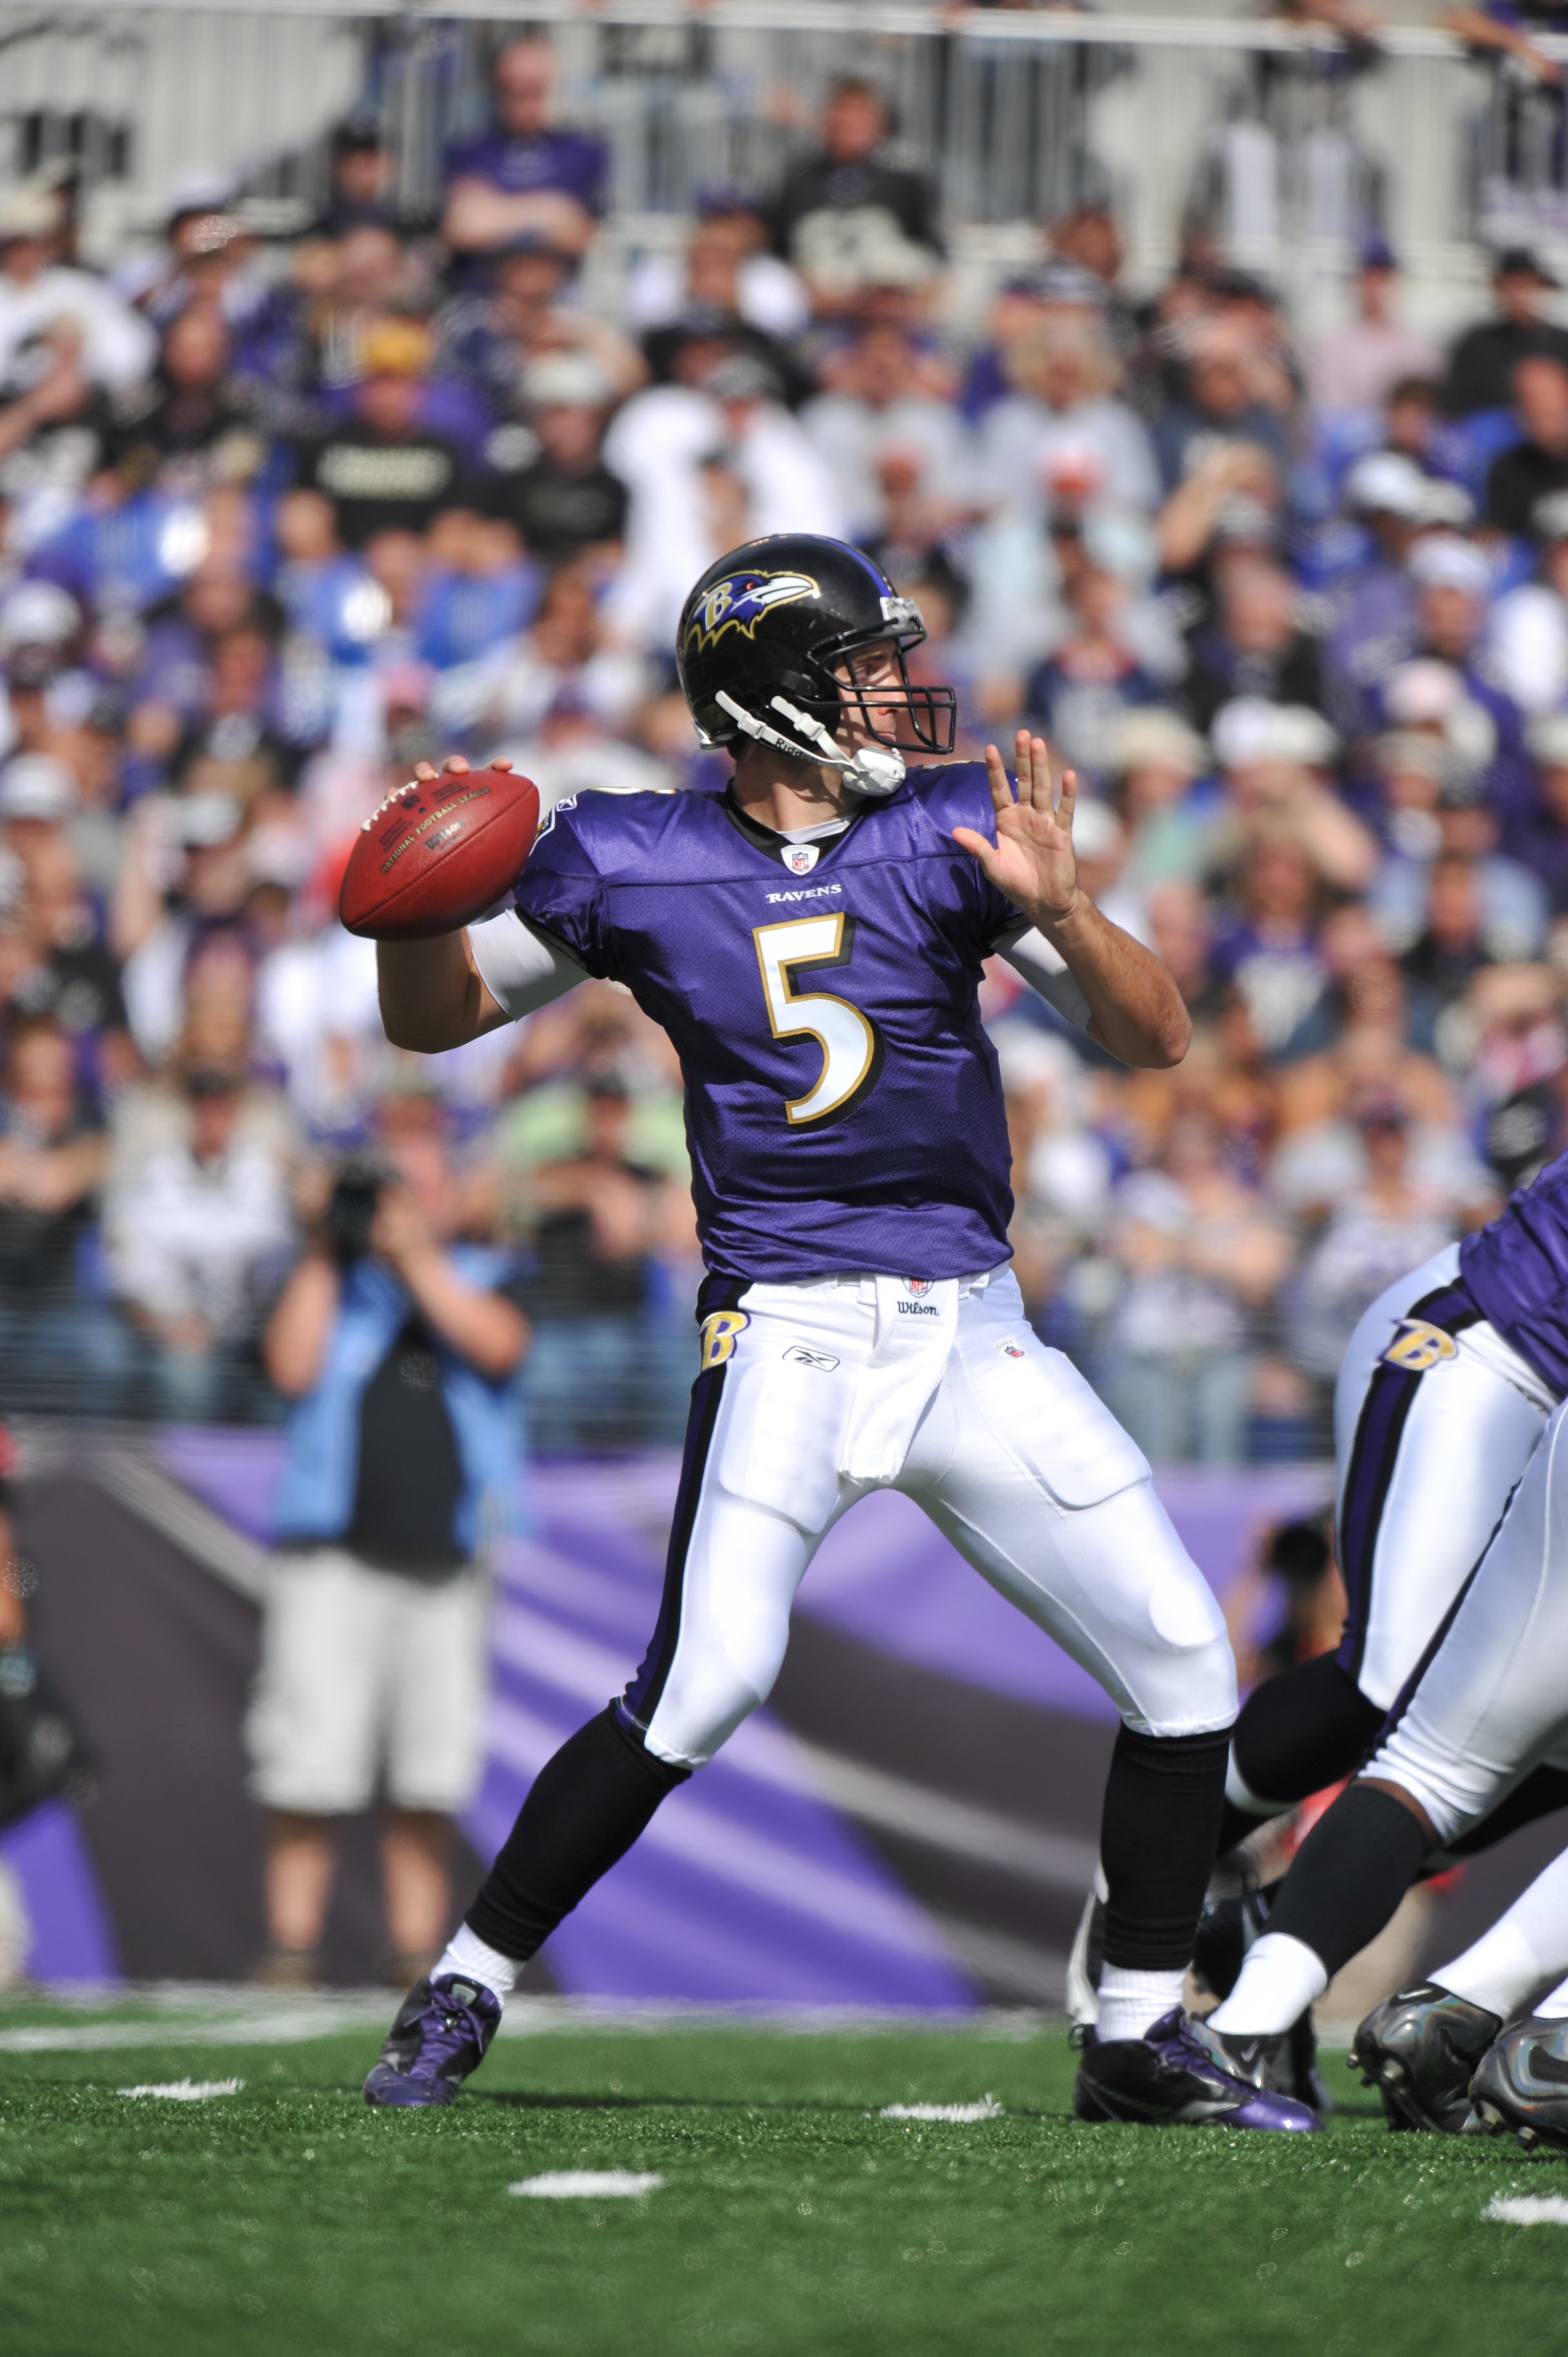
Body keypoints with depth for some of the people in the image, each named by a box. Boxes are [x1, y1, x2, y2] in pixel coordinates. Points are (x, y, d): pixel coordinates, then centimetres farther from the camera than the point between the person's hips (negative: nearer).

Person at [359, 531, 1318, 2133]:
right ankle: (464, 1990, -5)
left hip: (971, 1330, 4)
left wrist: (1054, 909, -19)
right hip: (787, 1327, -4)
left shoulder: (953, 827, 3)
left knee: (1185, 1664, 1)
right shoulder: (633, 864, -1)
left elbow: (1154, 1039, 0)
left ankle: (1141, 2039, 15)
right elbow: (436, 1017, 12)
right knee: (708, 1677, -21)